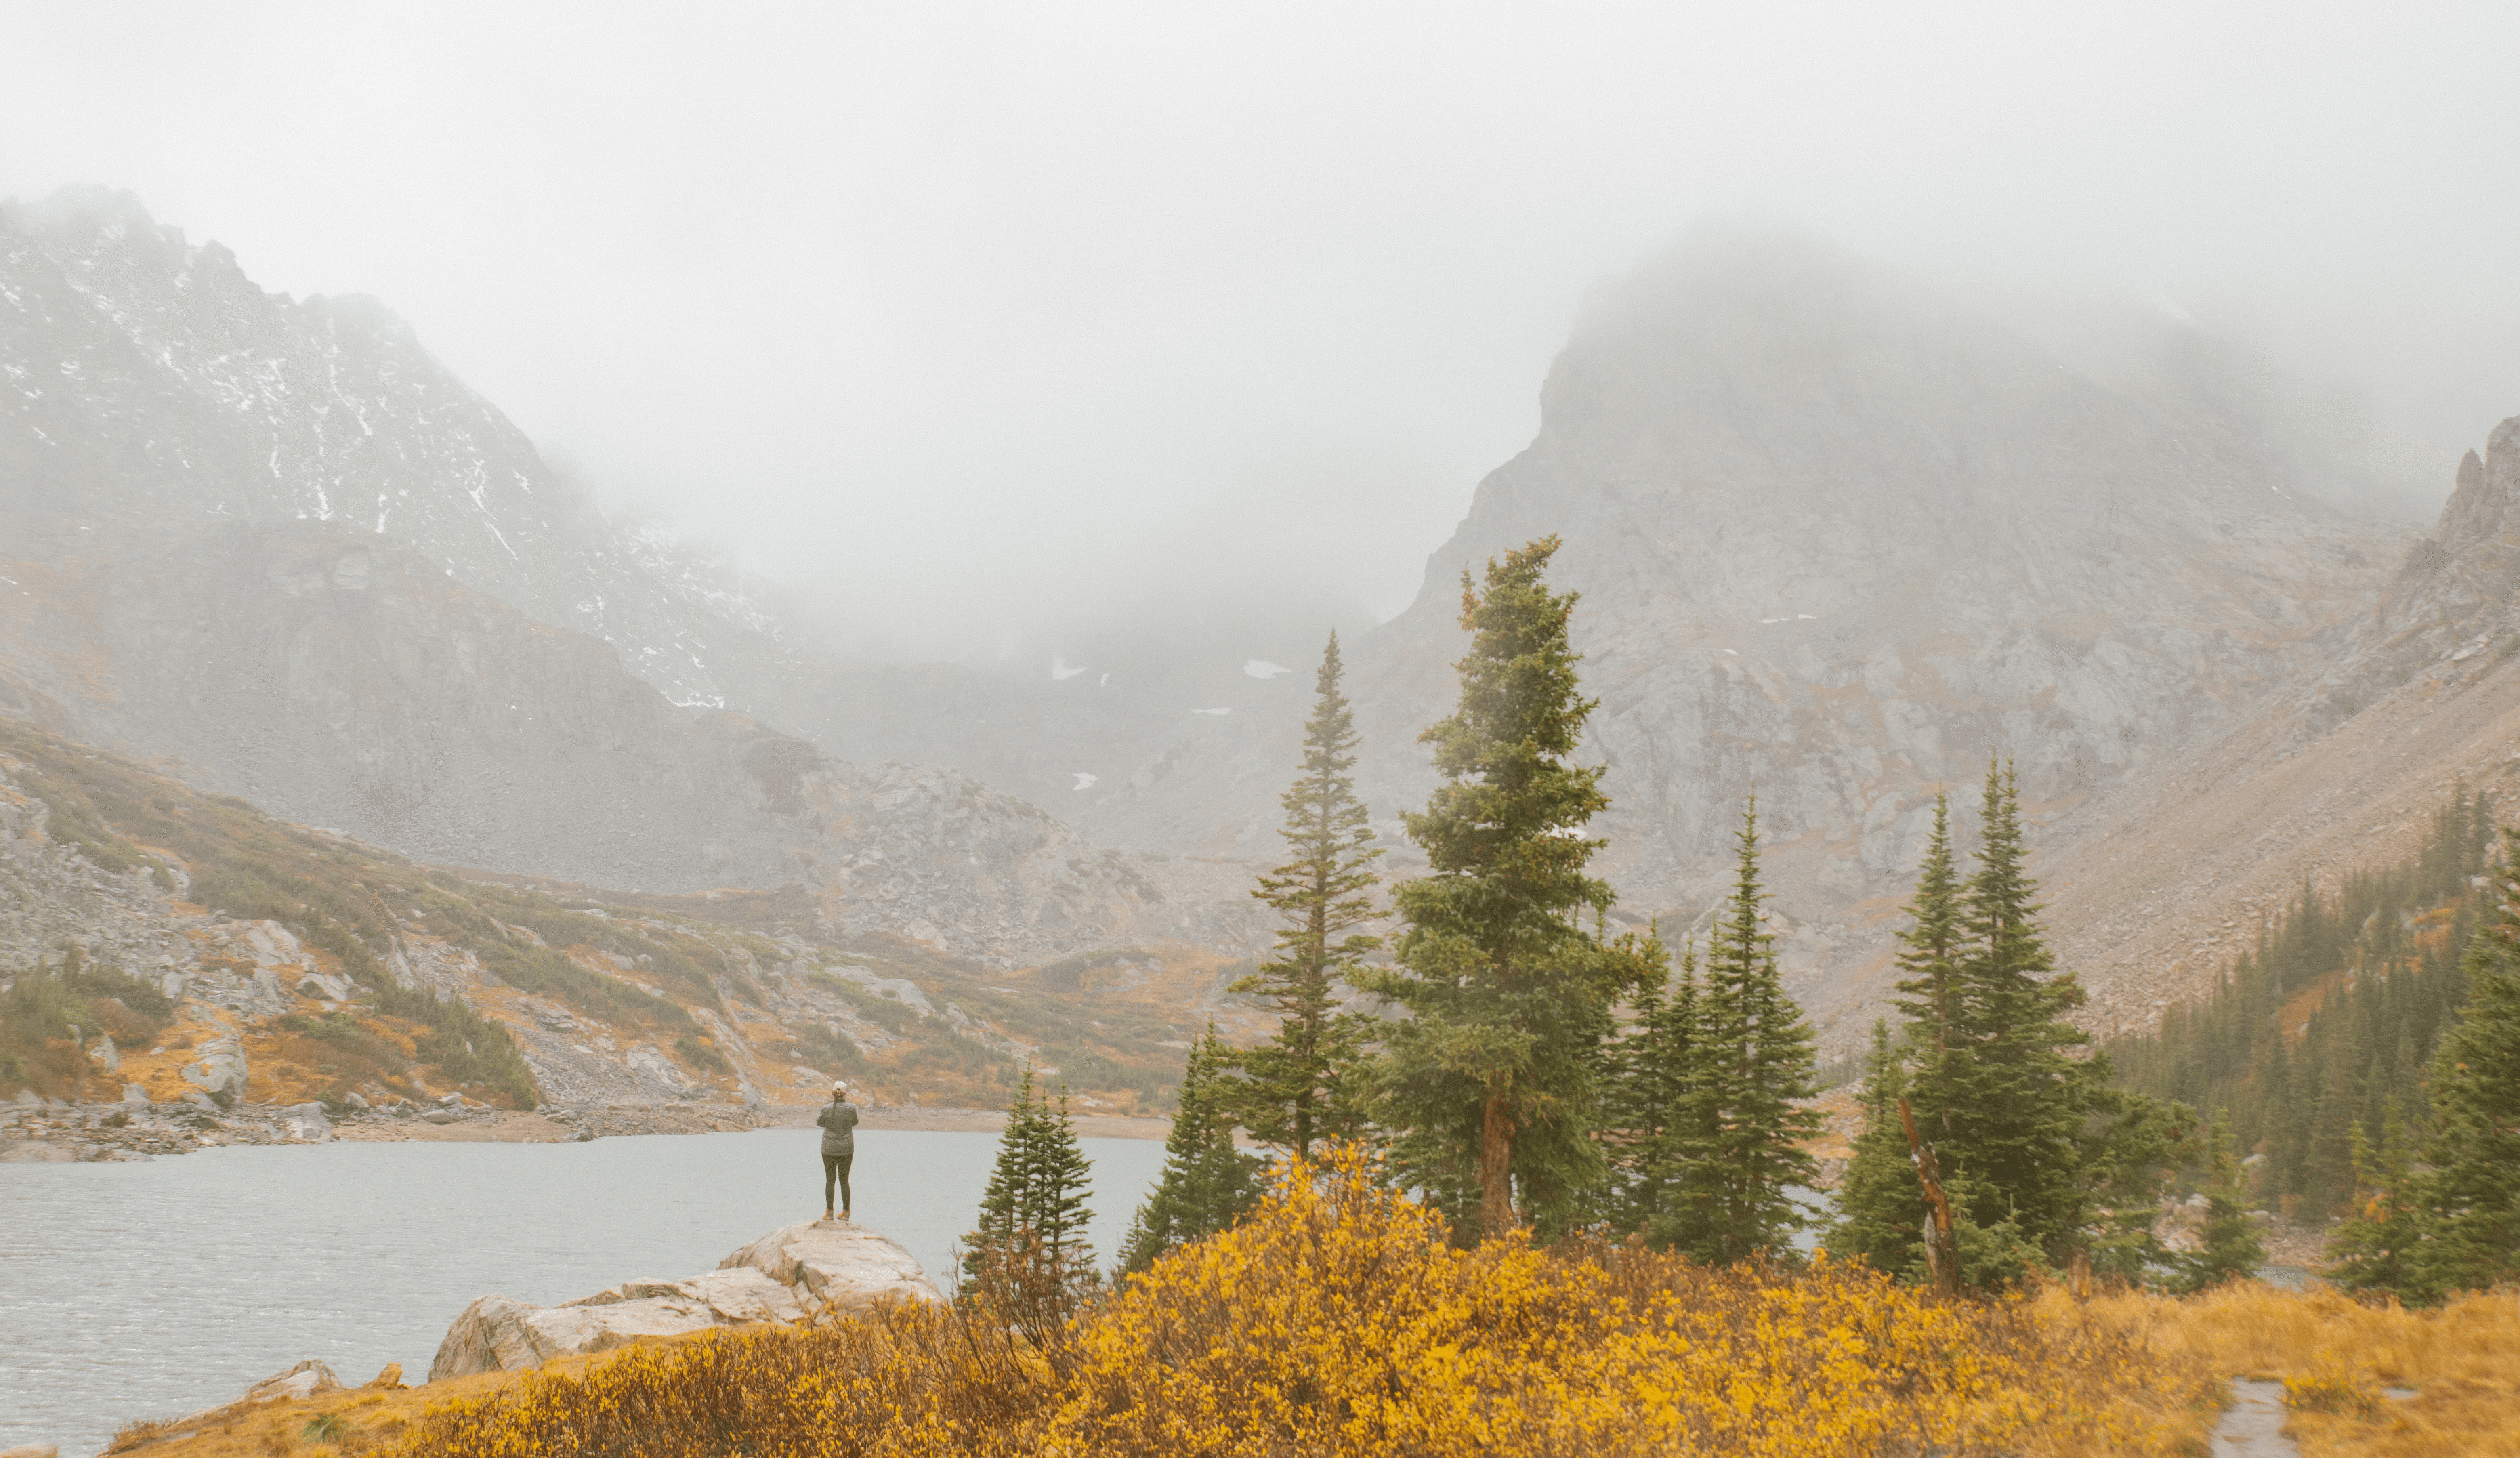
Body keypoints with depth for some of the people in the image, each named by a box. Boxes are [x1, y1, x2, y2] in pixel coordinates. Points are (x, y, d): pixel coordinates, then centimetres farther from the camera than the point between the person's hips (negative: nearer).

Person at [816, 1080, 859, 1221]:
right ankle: (846, 1212, 14)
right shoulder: (851, 1108, -11)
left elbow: (820, 1123, 6)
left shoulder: (827, 1109, -12)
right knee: (844, 1181, 11)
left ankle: (829, 1211, 9)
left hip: (829, 1150, -1)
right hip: (846, 1150, 1)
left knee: (830, 1180, 8)